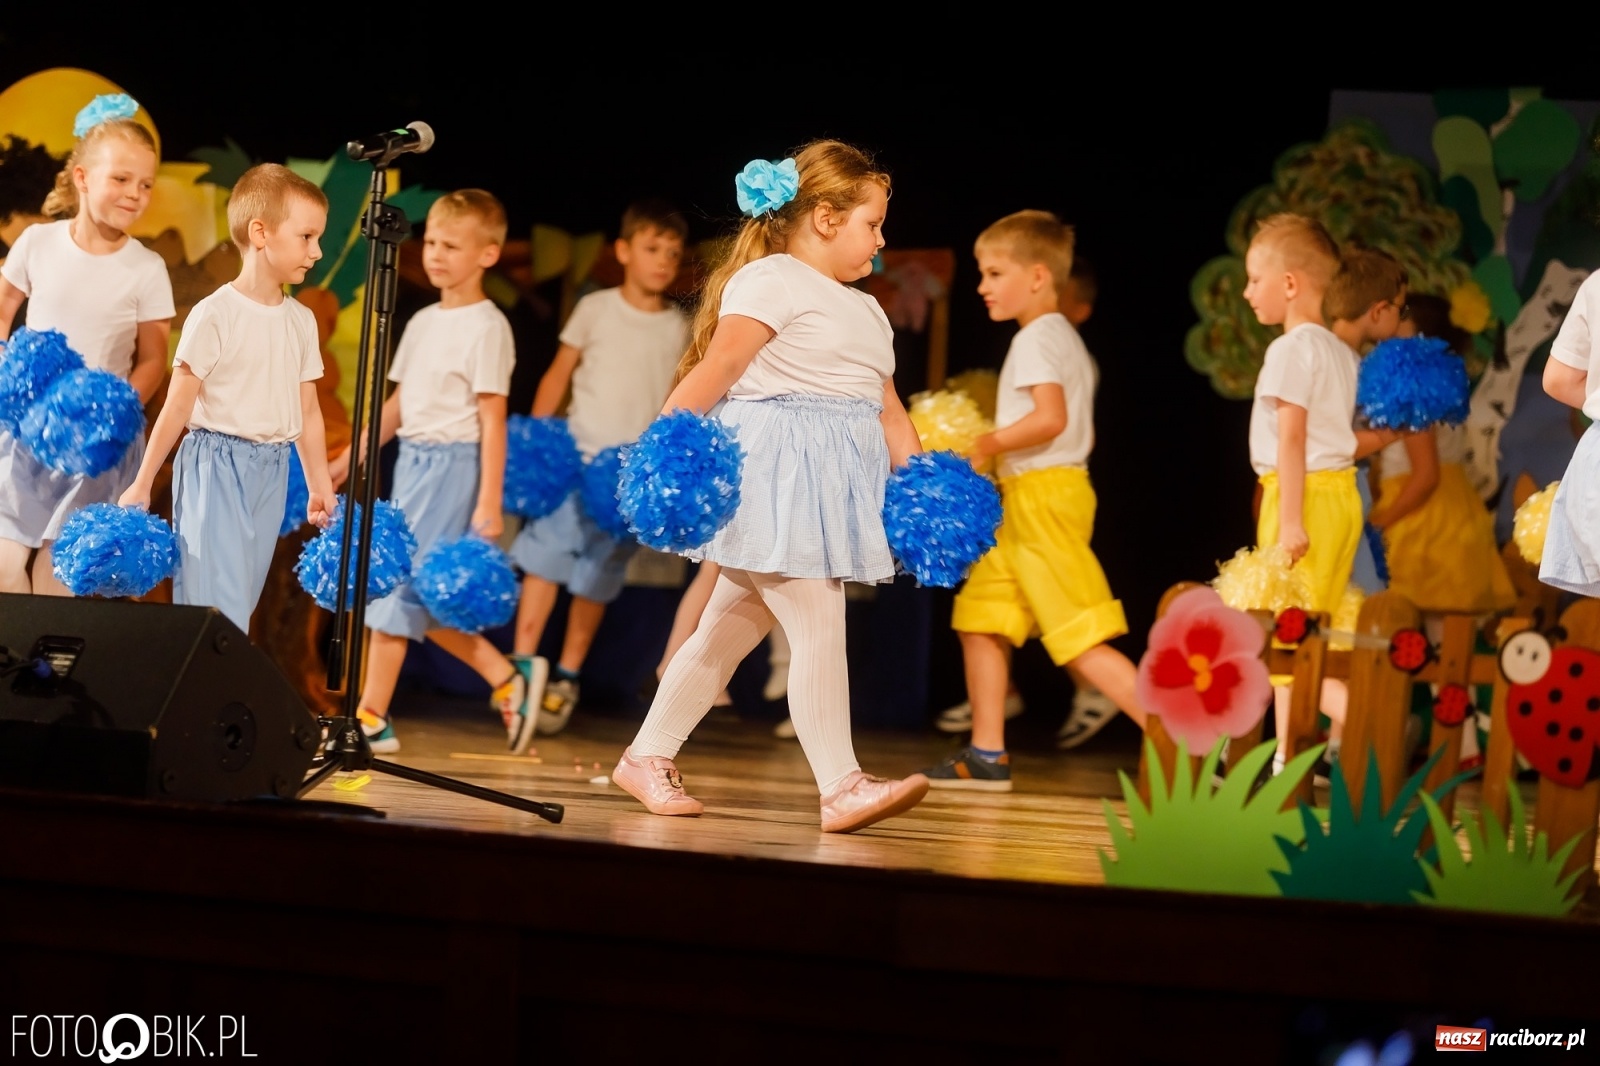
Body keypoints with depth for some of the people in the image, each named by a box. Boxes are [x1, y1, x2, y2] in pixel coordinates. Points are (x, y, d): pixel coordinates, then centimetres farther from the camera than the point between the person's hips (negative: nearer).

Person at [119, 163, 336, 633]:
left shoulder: (301, 321, 8)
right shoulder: (215, 316, -11)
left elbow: (308, 409, 14)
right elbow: (177, 406, -9)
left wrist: (319, 486, 14)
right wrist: (141, 485, -6)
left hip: (272, 471, 6)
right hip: (216, 466, -6)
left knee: (241, 600, 9)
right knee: (218, 600, -9)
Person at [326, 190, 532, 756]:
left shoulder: (486, 327, -9)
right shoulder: (423, 322, 13)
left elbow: (492, 419, -13)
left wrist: (489, 502, -17)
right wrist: (347, 460, 16)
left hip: (453, 465, -8)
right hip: (411, 459, 8)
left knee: (396, 584, -8)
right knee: (420, 596, 7)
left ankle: (372, 716, -2)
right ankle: (506, 680, 20)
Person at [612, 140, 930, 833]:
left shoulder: (867, 313, 21)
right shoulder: (769, 281, -6)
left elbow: (888, 411, 19)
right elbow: (716, 369, -15)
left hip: (833, 486, 9)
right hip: (775, 474, -9)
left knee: (730, 627, 13)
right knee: (818, 626, -13)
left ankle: (647, 757, 22)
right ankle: (841, 788, -14)